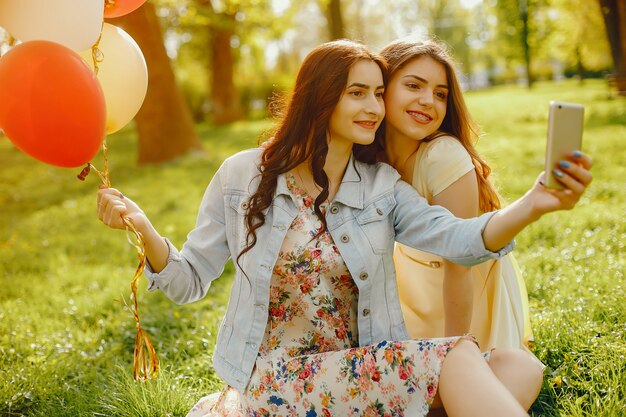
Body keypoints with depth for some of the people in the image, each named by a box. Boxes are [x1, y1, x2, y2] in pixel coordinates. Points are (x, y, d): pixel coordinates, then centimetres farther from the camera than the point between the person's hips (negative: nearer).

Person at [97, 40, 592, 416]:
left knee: (516, 367, -19)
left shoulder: (382, 187, 5)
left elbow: (458, 238, -11)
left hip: (365, 373, 4)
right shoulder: (243, 175, 0)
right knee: (458, 356, -26)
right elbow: (189, 281, 4)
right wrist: (143, 227, -16)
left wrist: (533, 205, -31)